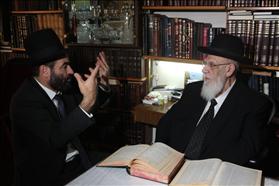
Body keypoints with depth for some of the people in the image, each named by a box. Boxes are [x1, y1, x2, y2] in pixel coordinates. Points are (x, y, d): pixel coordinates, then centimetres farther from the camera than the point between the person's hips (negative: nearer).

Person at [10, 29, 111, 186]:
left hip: (77, 161, 6)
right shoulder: (25, 100, -20)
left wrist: (103, 83, -6)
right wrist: (88, 101, -37)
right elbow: (54, 138, -31)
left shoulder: (61, 86, -2)